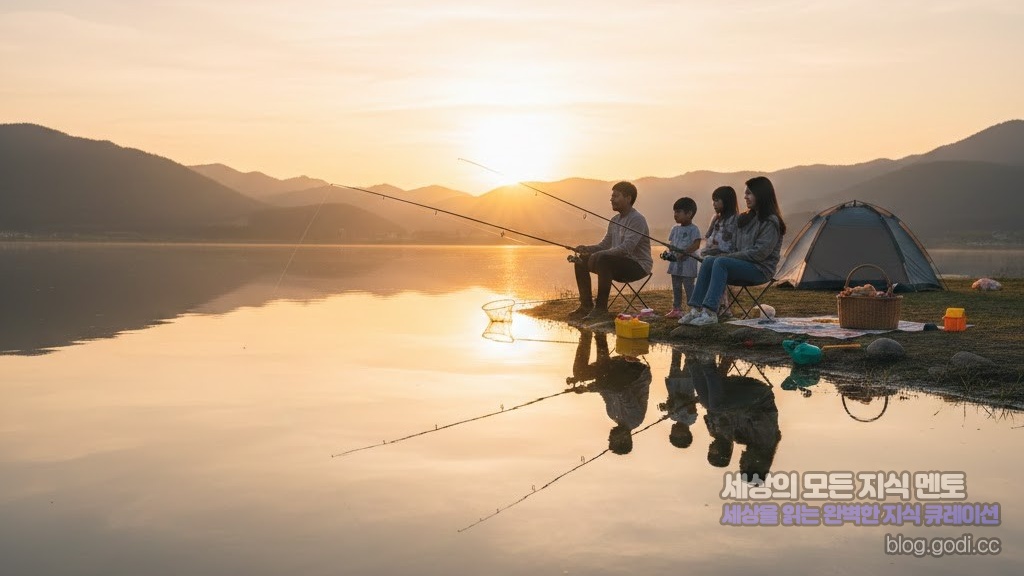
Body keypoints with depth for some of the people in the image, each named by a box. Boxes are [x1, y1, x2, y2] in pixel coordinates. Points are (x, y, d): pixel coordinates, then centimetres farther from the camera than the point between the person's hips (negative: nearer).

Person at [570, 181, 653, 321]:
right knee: (581, 261, 1)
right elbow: (605, 245, 15)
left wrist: (595, 255, -34)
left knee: (602, 259, -34)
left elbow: (626, 248, -28)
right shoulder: (615, 220, 13)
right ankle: (586, 306, 4)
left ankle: (601, 309, -29)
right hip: (620, 264, 9)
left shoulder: (637, 219, -16)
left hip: (638, 265, -9)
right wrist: (586, 248, -7)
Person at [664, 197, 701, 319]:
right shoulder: (675, 229, 13)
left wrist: (683, 253, -25)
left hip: (687, 263, -8)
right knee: (676, 288, 13)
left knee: (689, 287, -7)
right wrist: (669, 253, -3)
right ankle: (676, 309, 20)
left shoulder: (693, 229, -10)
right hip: (675, 263, 8)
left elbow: (696, 245, -18)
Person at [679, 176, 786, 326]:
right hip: (744, 264, 8)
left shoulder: (770, 222, -11)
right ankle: (696, 309, -24)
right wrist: (729, 256, -1)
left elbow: (759, 253, -18)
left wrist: (729, 257, -14)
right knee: (709, 261, -15)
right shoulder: (748, 218, 16)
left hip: (761, 269, -8)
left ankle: (710, 312, -37)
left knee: (721, 262, -29)